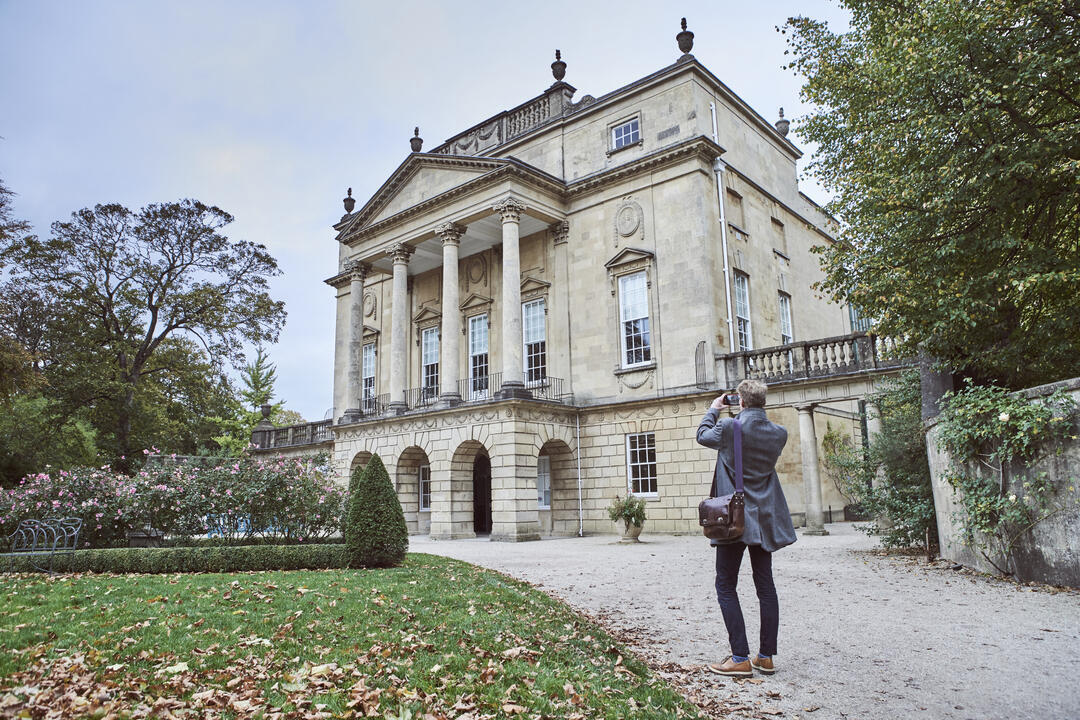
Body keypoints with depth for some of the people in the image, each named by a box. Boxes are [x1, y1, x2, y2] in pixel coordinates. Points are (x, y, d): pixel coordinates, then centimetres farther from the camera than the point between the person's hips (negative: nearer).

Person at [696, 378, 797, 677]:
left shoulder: (729, 427, -15)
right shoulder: (779, 433, -1)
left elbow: (703, 435, 5)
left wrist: (714, 410, 21)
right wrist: (752, 415, 17)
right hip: (765, 518, 5)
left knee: (725, 586, 3)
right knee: (765, 586, 12)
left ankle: (740, 658, 1)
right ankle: (766, 656, 18)